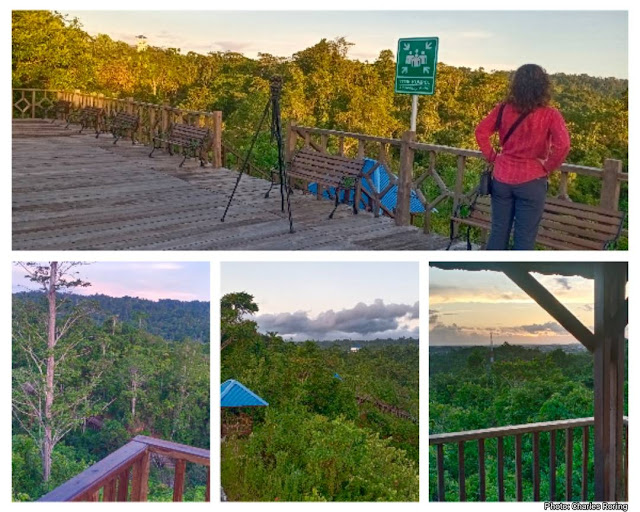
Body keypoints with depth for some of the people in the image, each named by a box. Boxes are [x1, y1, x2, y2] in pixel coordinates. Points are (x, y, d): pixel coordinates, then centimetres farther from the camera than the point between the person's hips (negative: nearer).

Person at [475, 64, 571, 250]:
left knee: (498, 231, 13)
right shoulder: (549, 115, -12)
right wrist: (548, 167, -8)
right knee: (524, 237, 5)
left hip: (502, 177, 3)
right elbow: (562, 145, -22)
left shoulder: (503, 109, -2)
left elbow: (481, 132, 1)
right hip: (531, 181, -3)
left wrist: (492, 156, 7)